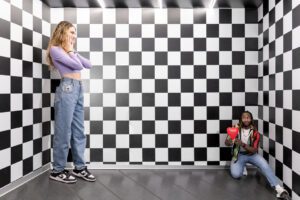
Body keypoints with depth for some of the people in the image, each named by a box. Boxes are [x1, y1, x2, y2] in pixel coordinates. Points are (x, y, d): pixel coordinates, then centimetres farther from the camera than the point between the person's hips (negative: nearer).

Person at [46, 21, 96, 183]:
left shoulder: (69, 50, 24)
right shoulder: (55, 49, -1)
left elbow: (88, 65, 14)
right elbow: (77, 65, -13)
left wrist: (73, 51, 10)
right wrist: (70, 50, 2)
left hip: (78, 89, 8)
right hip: (67, 88, -8)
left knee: (79, 131, 10)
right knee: (63, 131, -2)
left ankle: (80, 167, 20)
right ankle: (57, 170, 12)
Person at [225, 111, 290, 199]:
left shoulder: (255, 132, -11)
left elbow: (254, 150, -16)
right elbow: (226, 143, -11)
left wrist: (243, 144, -35)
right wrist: (230, 141, -36)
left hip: (251, 154, 1)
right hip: (239, 155, 0)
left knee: (265, 165, -28)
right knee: (236, 174, -24)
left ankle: (279, 189, -25)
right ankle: (242, 166, 10)